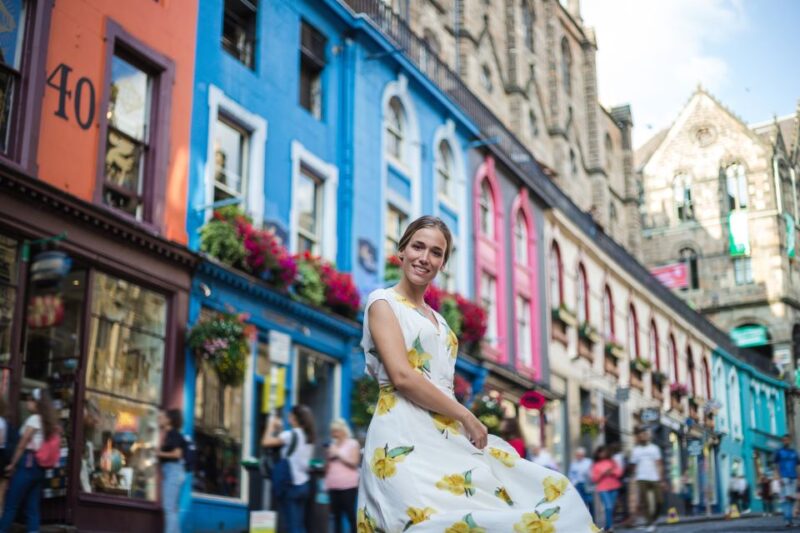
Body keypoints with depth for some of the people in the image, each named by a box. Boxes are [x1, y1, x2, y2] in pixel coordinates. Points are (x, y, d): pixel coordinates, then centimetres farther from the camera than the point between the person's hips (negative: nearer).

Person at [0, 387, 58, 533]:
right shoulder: (50, 422, 13)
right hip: (40, 467, 8)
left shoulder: (34, 419, -9)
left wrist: (12, 464, 2)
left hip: (28, 464, -8)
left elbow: (22, 444, -7)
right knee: (33, 508, 7)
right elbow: (40, 445, 12)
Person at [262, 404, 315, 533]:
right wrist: (278, 429, 15)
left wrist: (271, 425, -2)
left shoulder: (292, 434, -13)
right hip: (303, 484, 7)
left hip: (290, 485, -7)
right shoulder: (308, 436, 10)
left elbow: (266, 442, -15)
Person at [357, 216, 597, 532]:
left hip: (447, 435, 8)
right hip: (406, 438, -8)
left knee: (553, 492, -3)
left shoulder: (438, 321, 25)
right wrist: (465, 415, -7)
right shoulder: (383, 302, 2)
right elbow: (401, 377, -11)